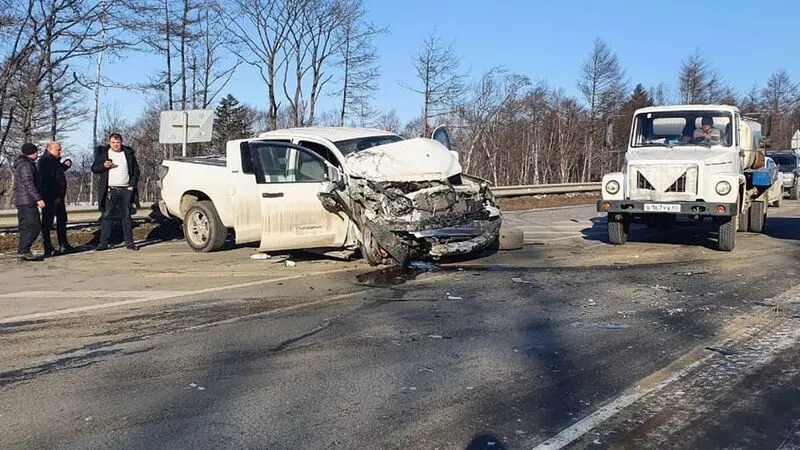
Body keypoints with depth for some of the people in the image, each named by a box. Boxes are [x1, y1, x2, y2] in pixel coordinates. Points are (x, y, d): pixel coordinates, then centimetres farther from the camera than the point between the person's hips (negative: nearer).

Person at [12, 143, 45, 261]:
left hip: (21, 201, 11)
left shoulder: (21, 164, 20)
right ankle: (24, 251, -18)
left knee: (25, 227, 10)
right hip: (27, 201, -11)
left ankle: (23, 251, 12)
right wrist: (38, 199, -26)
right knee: (34, 226, -14)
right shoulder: (26, 165, -12)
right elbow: (29, 183, -22)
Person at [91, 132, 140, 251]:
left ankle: (129, 242, 8)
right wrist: (103, 166, -13)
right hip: (109, 191, -1)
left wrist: (132, 185, 1)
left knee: (126, 217, 5)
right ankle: (103, 243, 1)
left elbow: (136, 170, 13)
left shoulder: (129, 153, 10)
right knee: (107, 216, -2)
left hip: (125, 190, 1)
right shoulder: (103, 153, 6)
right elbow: (94, 168, 7)